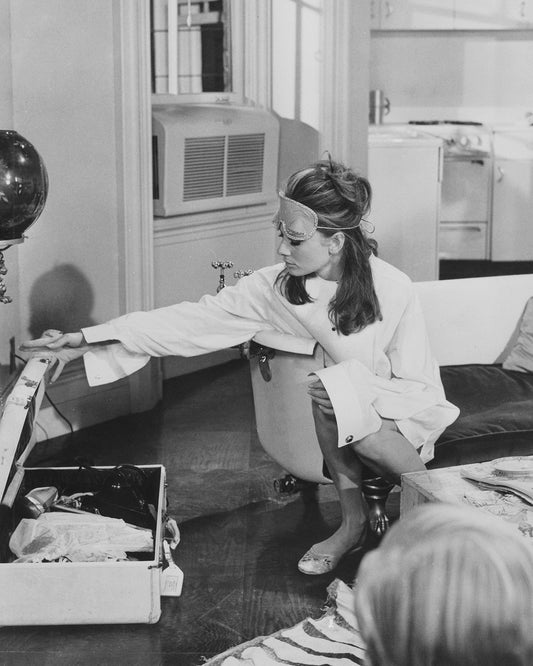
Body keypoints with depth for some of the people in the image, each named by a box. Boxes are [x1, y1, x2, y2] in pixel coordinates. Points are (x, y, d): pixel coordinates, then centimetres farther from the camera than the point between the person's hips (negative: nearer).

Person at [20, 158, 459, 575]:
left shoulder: (393, 290, -23)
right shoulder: (278, 286, -13)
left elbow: (422, 389, -15)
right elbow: (196, 322, -16)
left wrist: (359, 386, -33)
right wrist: (85, 341, -21)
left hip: (411, 416, -3)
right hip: (348, 419, 4)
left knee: (335, 399, -33)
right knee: (329, 390, -30)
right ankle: (353, 522, -12)